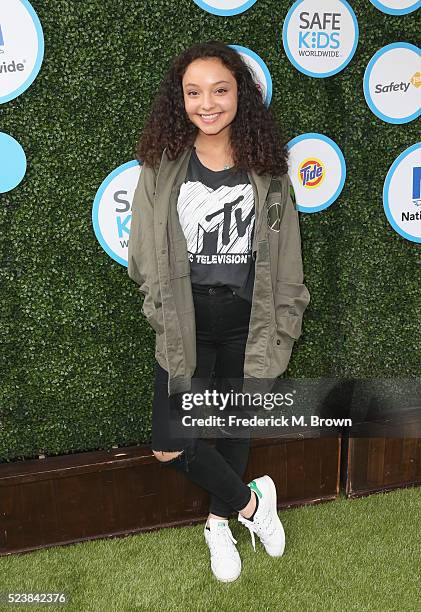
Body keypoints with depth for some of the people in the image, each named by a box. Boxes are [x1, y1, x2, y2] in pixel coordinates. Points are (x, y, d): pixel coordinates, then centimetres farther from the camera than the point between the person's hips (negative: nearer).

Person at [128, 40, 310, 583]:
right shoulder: (161, 167, -4)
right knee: (169, 445, -6)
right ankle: (250, 501, 20)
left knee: (236, 427, 14)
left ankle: (219, 522, 41)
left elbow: (286, 260, 2)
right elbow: (144, 254, 2)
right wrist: (164, 309, -1)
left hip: (247, 322, 1)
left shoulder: (267, 169, -2)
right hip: (185, 324, 0)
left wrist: (281, 328, 1)